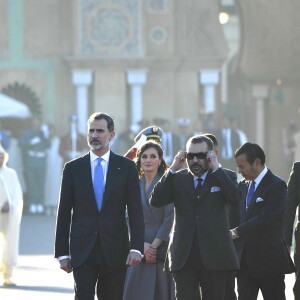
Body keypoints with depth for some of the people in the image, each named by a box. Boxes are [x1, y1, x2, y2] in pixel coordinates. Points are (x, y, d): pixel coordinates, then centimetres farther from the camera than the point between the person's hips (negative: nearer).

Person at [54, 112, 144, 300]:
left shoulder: (126, 167, 4)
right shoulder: (73, 168, 6)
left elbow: (135, 210, -1)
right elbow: (64, 213, 7)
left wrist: (136, 248, -13)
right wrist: (62, 253, 3)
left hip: (115, 252, 0)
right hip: (82, 252, 0)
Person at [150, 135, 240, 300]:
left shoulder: (224, 177, 5)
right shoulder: (177, 179, 10)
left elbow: (235, 197, -15)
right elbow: (155, 201, -4)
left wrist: (216, 168, -13)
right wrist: (172, 169, -7)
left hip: (213, 255, -1)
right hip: (184, 256, 1)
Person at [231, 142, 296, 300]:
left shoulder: (276, 186, -10)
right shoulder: (243, 186, 13)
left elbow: (266, 218, -20)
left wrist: (236, 232, -22)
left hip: (269, 259, -6)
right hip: (245, 260, 6)